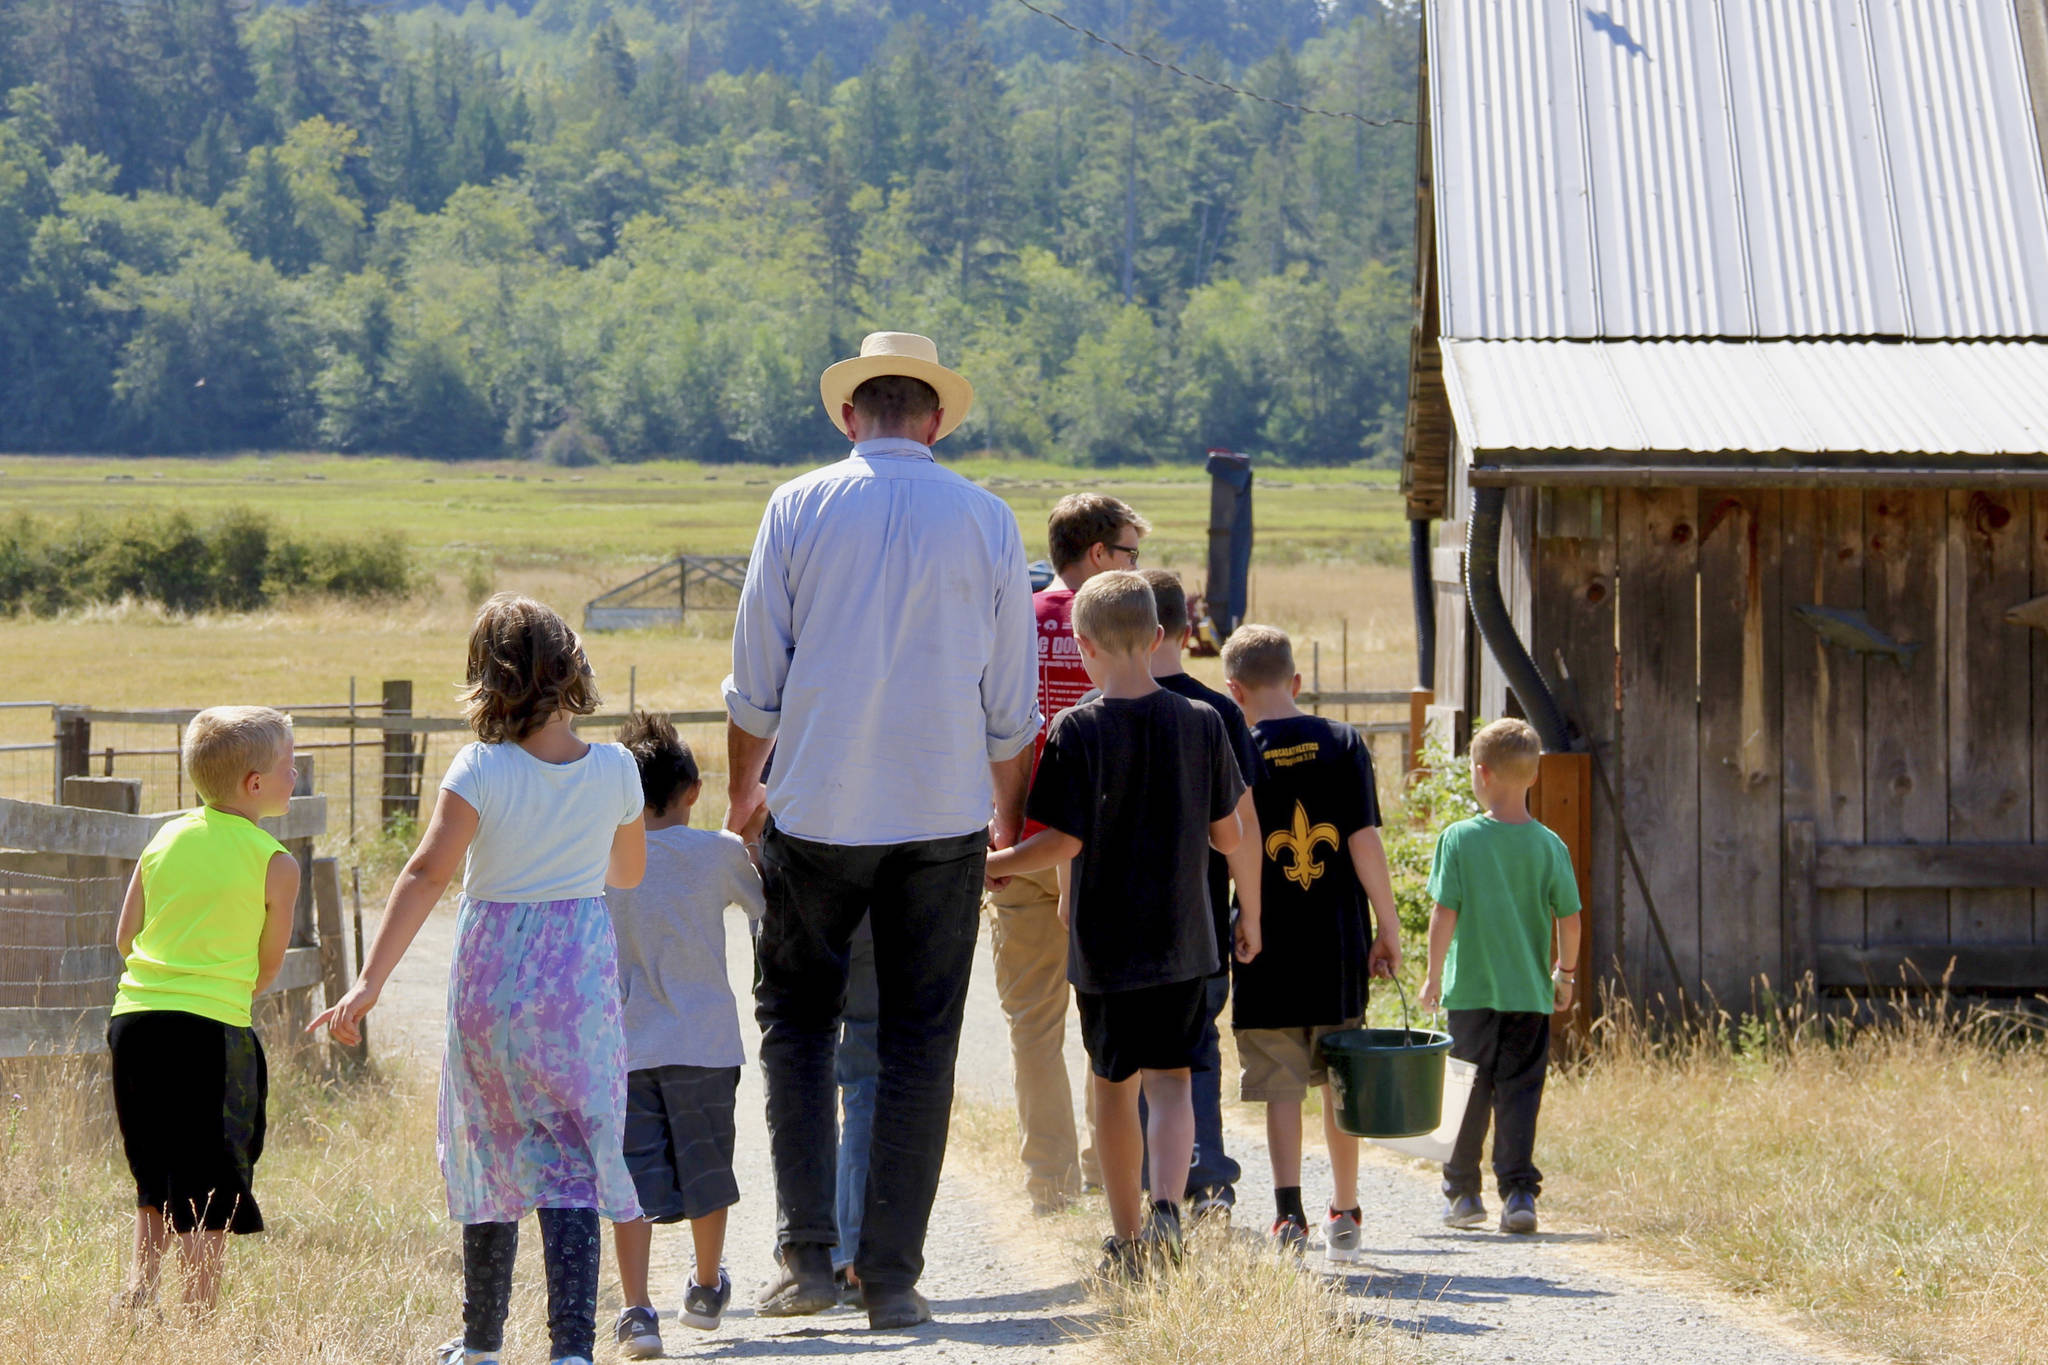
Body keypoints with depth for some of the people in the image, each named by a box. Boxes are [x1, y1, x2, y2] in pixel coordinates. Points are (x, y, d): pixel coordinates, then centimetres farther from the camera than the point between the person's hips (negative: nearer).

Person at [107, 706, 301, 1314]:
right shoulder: (275, 864, -5)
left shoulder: (166, 838, 10)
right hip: (211, 1032, -6)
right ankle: (199, 1315, -1)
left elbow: (125, 936, 12)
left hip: (133, 1016, 6)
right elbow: (269, 965, 3)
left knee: (157, 1183, 20)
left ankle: (137, 1295, 15)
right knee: (210, 1195, 1)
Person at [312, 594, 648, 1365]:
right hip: (582, 983, 1)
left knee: (493, 1155, 15)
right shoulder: (615, 771, -4)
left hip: (492, 983, 0)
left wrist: (370, 982, -26)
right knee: (571, 1163, -2)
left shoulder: (482, 771, -13)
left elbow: (427, 874, -22)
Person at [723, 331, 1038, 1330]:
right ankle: (892, 1276, 5)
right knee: (920, 1043, 6)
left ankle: (807, 1254, 3)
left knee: (796, 1021, 12)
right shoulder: (987, 521, 2)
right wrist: (1007, 819, 21)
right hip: (943, 816, 1)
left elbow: (754, 683, 1)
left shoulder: (799, 509, -1)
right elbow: (1011, 704, 6)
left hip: (817, 812, -1)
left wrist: (742, 790, 17)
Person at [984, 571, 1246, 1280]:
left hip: (1105, 942, -2)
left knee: (1115, 1084, 10)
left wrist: (992, 865, 0)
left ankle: (1127, 1238, 16)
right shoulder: (1203, 723, -1)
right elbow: (1227, 835, 4)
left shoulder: (1077, 730, -11)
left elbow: (1066, 842, -14)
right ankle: (1166, 1204, -17)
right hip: (1184, 936, 2)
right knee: (1172, 1079, 6)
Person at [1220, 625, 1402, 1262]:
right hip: (1339, 947, 2)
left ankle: (1288, 1210, -15)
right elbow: (1365, 841, -5)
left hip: (1269, 950, -2)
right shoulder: (1344, 744, -1)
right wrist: (1388, 928, 2)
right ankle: (1343, 1216, 24)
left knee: (1281, 1088, 1)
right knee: (1340, 1083, 15)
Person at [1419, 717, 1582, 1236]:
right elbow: (1569, 918, 0)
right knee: (1520, 1091, 4)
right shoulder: (1549, 846, -1)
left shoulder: (1460, 839, -7)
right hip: (1529, 993, 1)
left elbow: (1444, 912, -8)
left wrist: (1434, 975, 1)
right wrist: (1565, 974, 15)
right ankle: (1519, 1191, -5)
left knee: (1467, 1093, 10)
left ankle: (1462, 1192, 16)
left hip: (1470, 992, -1)